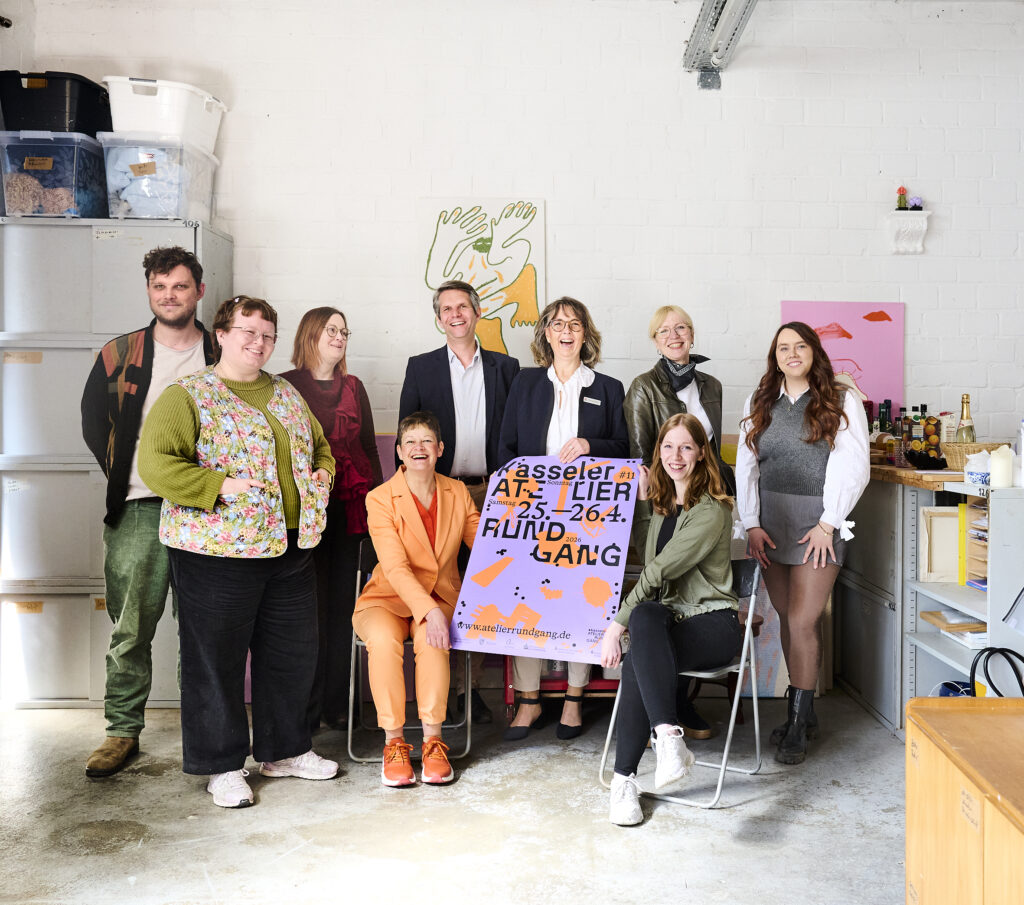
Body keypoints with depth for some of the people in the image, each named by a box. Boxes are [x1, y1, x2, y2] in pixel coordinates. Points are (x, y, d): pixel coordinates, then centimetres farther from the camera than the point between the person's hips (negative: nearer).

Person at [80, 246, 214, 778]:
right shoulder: (119, 355, 8)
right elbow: (93, 423, 13)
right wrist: (123, 477, 4)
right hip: (138, 512, 1)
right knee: (130, 629, 3)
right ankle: (123, 733, 15)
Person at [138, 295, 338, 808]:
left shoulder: (287, 396, 16)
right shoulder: (188, 395, -5)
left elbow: (320, 448, 27)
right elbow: (155, 463, -15)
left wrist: (320, 475, 5)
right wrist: (220, 487, -21)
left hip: (290, 549, 6)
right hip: (217, 553, -6)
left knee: (293, 651, 13)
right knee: (216, 657, 4)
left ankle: (284, 750, 32)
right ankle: (222, 766, 20)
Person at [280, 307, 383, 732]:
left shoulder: (353, 387, 16)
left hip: (349, 506, 4)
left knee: (343, 604, 5)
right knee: (310, 608, -4)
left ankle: (337, 705, 14)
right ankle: (306, 709, 6)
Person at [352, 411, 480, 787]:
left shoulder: (457, 493, 4)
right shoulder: (380, 499, -9)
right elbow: (395, 567, -18)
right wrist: (429, 610, -31)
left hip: (441, 597, 2)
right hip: (387, 599, -2)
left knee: (431, 640, -33)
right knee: (383, 640, -34)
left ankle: (433, 741, -22)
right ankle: (393, 743, -20)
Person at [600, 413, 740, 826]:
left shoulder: (711, 511, -10)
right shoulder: (662, 502, 16)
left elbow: (660, 571, -16)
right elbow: (647, 556, 27)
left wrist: (617, 624, -18)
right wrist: (642, 500, 18)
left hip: (712, 624, -5)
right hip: (666, 620, 6)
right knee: (645, 617, -34)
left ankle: (624, 778, -34)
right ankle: (669, 738, -37)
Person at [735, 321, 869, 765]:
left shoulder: (841, 402, 1)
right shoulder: (759, 403, 12)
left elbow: (853, 467, -5)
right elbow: (746, 467, 9)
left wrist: (828, 523, -11)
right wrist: (751, 524, 1)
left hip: (818, 521, -4)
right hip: (770, 522, 4)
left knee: (803, 621, -7)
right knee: (788, 619, 8)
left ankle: (797, 725, 2)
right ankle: (804, 711, 21)